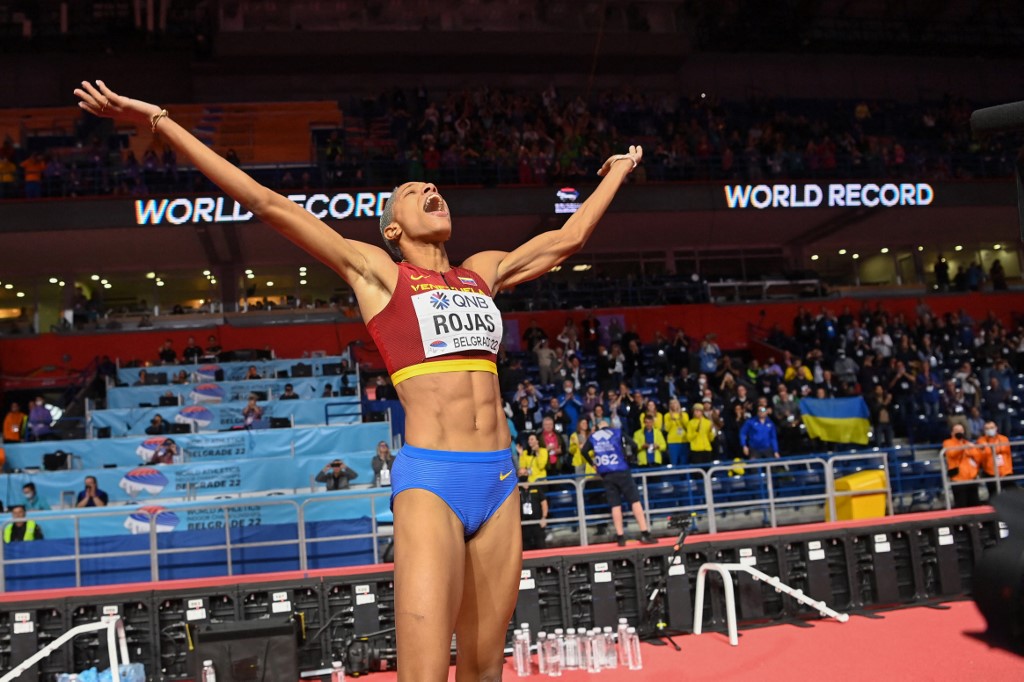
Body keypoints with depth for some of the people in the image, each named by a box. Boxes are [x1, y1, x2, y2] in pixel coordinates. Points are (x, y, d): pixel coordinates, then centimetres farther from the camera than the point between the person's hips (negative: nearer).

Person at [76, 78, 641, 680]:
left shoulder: (482, 271, 19)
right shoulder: (376, 270, 7)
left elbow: (566, 239, 32)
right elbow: (270, 204, 3)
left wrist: (618, 172, 44)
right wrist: (160, 120, 2)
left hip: (499, 480, 5)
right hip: (430, 480, -5)